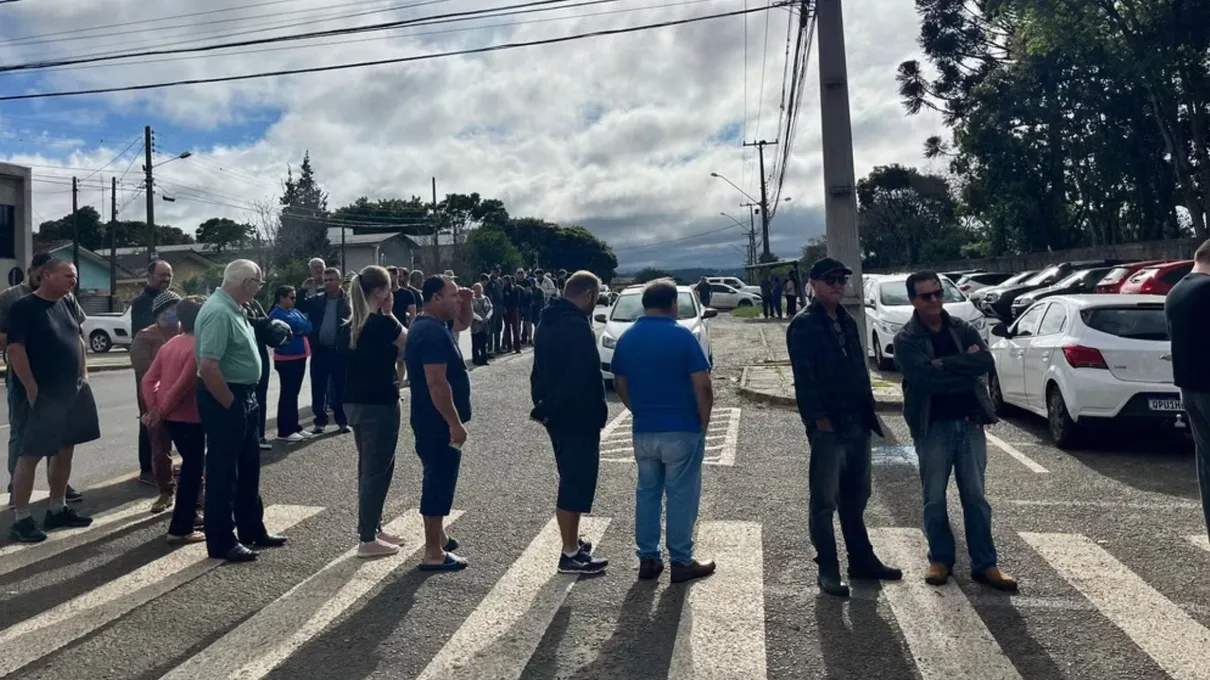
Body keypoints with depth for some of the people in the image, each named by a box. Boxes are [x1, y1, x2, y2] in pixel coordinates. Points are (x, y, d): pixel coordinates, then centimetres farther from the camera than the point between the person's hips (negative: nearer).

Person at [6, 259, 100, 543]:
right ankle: (20, 519, 6)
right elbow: (15, 350, -17)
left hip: (73, 391, 8)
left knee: (65, 451, 13)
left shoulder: (68, 303, 11)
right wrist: (32, 389, -19)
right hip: (41, 396, -8)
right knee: (31, 455, -2)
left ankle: (58, 509, 25)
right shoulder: (24, 307, -12)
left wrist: (84, 373, 11)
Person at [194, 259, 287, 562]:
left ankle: (252, 530, 31)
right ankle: (221, 542, 13)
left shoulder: (232, 308, 9)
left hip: (242, 395, 10)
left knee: (248, 466, 18)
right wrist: (230, 404, -19)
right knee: (223, 470, 1)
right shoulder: (218, 312, -22)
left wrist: (244, 399, 17)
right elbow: (208, 367, -29)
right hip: (224, 399, -10)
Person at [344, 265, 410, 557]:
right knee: (378, 469, -1)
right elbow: (409, 343, -2)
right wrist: (389, 314, -3)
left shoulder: (353, 324, 8)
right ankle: (367, 540, 4)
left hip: (355, 401, 9)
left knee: (368, 466, 18)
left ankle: (372, 528, 28)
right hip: (379, 403, -9)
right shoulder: (382, 323, -16)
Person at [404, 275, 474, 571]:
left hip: (435, 421, 11)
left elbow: (463, 323, 27)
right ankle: (433, 553, 4)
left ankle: (437, 537, 34)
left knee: (438, 480, 20)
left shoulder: (433, 324, 9)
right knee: (439, 482, -3)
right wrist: (455, 423, -24)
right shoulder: (432, 332, -23)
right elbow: (437, 383, -28)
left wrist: (467, 301, 6)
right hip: (439, 422, -11)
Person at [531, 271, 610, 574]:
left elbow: (540, 369, 17)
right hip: (577, 416, -10)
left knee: (570, 478, 19)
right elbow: (586, 376, -26)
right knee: (577, 481, -3)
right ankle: (571, 554, 4)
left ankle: (572, 543, 29)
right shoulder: (577, 325, -21)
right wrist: (599, 411, -15)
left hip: (555, 412, 10)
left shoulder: (548, 321, 11)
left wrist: (543, 404, 20)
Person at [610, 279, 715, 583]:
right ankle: (681, 562, 12)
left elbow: (619, 384, 10)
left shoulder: (627, 338, 4)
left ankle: (647, 559, 19)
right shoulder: (682, 335, -12)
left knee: (647, 492, 14)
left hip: (643, 430, 5)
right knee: (681, 495, 5)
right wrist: (704, 422, -2)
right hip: (681, 429, -5)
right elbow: (702, 386, -14)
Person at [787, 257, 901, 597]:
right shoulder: (803, 325, -8)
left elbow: (859, 368, 18)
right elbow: (804, 376, -15)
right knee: (824, 501, 0)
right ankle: (828, 571, 8)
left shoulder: (847, 321, 16)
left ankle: (862, 560, 29)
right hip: (828, 426, -8)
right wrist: (819, 418, -19)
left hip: (857, 422, 8)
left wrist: (868, 409, 11)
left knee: (856, 496, 17)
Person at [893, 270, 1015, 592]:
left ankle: (985, 564, 16)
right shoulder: (906, 339, -6)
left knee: (975, 497, 8)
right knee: (934, 499, 8)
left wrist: (943, 363, -18)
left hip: (970, 424, 3)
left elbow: (987, 362, -11)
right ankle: (941, 559, 24)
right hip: (932, 427, -3)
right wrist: (965, 366, -15)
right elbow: (924, 378, -21)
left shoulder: (963, 329, 6)